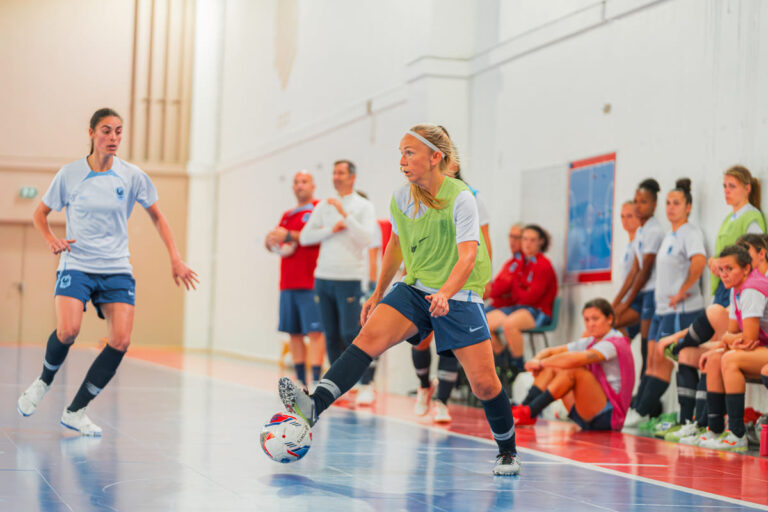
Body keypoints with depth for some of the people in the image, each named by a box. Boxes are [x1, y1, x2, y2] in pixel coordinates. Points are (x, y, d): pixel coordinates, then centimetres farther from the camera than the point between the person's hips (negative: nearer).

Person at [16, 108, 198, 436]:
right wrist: (51, 240, -7)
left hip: (117, 270, 2)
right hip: (76, 266, -2)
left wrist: (175, 259, 5)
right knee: (67, 331, -25)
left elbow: (157, 217, 14)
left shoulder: (132, 176, 1)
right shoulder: (69, 174, 0)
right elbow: (40, 214, 13)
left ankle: (75, 411, -2)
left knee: (121, 340, -15)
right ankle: (44, 382, 9)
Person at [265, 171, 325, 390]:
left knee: (315, 331, -11)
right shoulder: (287, 215, 22)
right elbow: (273, 244, 26)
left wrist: (289, 235, -14)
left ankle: (316, 380, -16)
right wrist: (271, 240, 2)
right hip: (288, 283, 7)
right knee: (294, 332, 7)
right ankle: (301, 381, 12)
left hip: (311, 283, -7)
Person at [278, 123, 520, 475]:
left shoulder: (460, 198, -15)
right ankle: (314, 406, -35)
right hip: (414, 289, 4)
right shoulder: (401, 199, 1)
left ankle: (507, 451, 16)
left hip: (460, 297, -4)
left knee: (484, 384, -7)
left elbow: (468, 256, -25)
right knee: (370, 335, -23)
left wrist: (445, 293, -42)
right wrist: (378, 294, 22)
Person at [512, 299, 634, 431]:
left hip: (609, 417, -9)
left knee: (574, 370, -28)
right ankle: (523, 408, -17)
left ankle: (529, 413, -32)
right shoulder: (590, 342, 13)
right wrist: (537, 361, -13)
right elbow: (550, 352, 10)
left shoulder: (616, 344, -13)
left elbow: (575, 359, -30)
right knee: (551, 368, 0)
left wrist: (541, 363, -21)